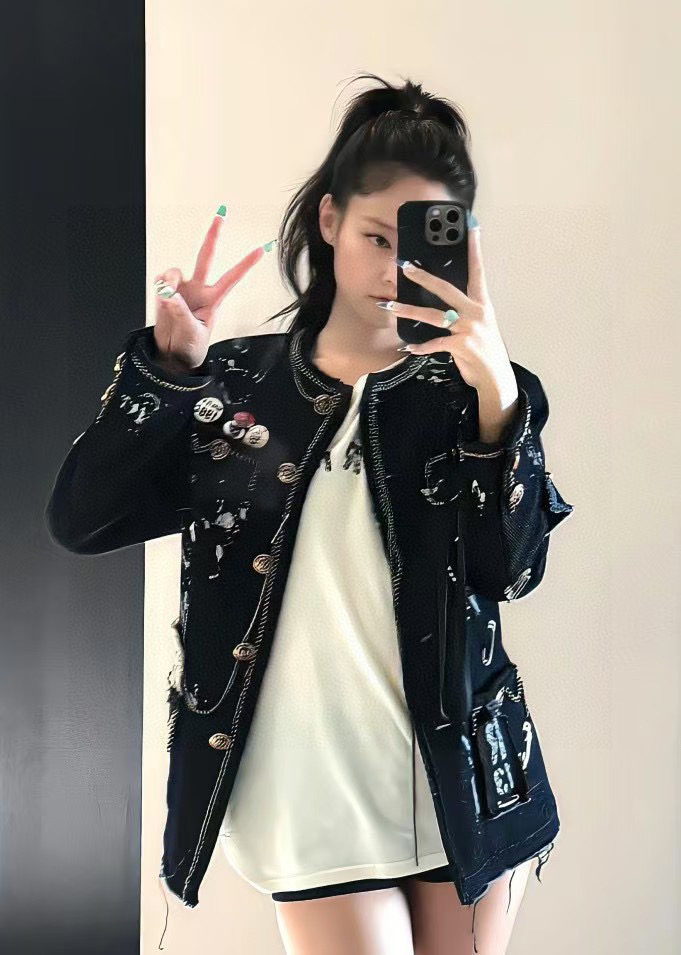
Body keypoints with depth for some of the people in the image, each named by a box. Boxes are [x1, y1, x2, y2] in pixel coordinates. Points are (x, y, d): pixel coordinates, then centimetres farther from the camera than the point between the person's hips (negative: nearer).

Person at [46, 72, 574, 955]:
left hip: (465, 780, 1)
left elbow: (509, 570, -15)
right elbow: (80, 521, -5)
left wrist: (497, 394, -28)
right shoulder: (239, 380, 2)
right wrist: (168, 367, -15)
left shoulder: (464, 386, -1)